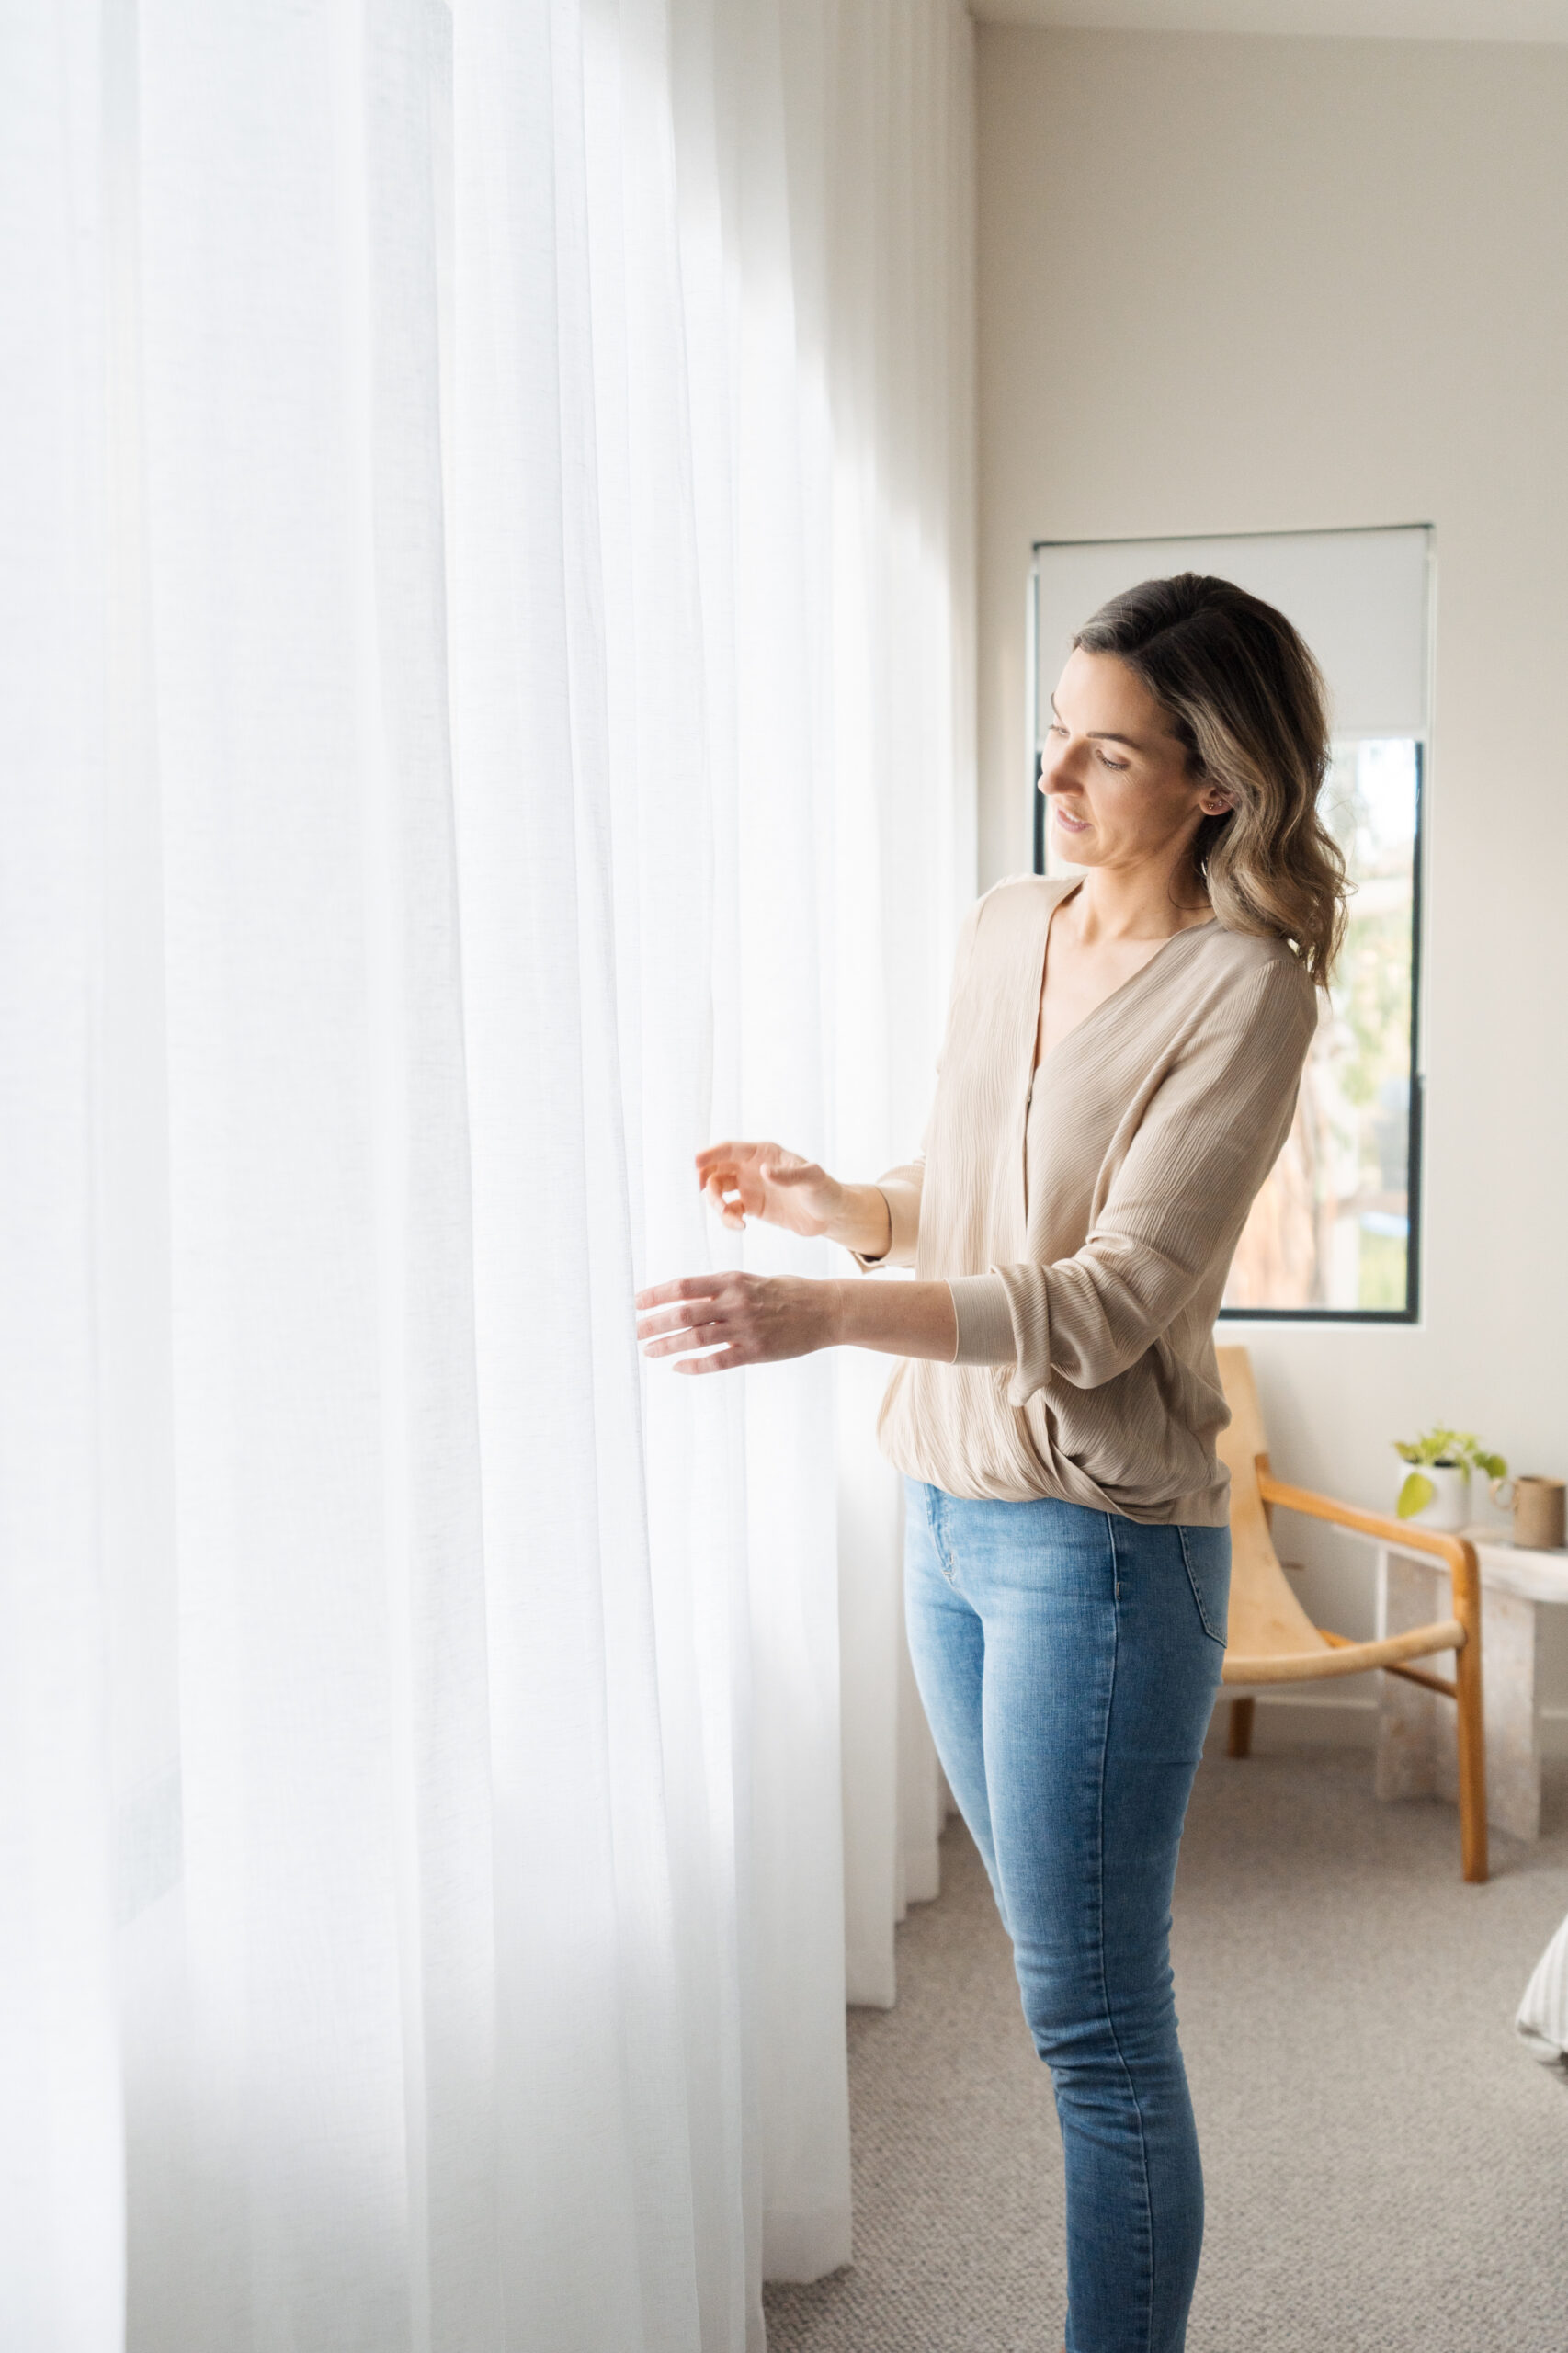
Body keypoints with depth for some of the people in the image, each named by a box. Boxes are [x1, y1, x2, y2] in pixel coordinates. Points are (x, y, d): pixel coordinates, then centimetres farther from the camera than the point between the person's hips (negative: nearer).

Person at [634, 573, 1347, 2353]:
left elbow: (1107, 1301, -23)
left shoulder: (1246, 990, -15)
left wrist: (821, 1317, -33)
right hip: (945, 1502, 8)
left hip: (1100, 1539, -7)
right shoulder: (999, 933, 6)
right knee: (1060, 1961, 20)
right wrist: (839, 1204, -4)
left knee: (1094, 2018, 1)